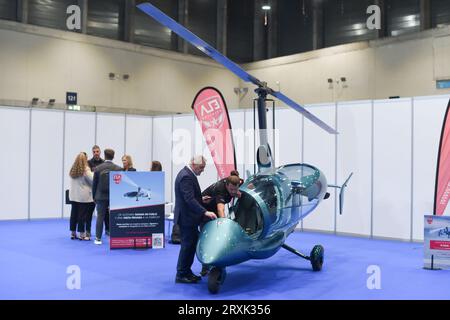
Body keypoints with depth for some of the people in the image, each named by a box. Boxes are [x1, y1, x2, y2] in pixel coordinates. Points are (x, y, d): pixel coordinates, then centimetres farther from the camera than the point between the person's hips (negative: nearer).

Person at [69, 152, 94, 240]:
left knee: (73, 213, 11)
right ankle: (82, 234, 2)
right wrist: (94, 174, 7)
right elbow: (92, 180, -12)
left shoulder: (72, 170, 7)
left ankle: (73, 233, 17)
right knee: (82, 215, -1)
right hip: (83, 196, -6)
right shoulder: (86, 170, -13)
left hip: (73, 195, 6)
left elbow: (74, 182, 12)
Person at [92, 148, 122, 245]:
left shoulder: (98, 168, -3)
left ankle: (98, 238, 8)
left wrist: (94, 197, 12)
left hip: (101, 197, 1)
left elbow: (94, 184, 2)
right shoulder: (118, 169, -6)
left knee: (100, 217, 7)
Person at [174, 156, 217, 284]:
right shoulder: (186, 177, -21)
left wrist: (201, 199, 20)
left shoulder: (187, 174, 12)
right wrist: (205, 212, -33)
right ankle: (181, 275, 5)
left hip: (188, 217, 10)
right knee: (188, 245, -3)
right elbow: (190, 199, -29)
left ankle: (186, 272, 22)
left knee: (190, 244, 14)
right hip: (187, 217, -10)